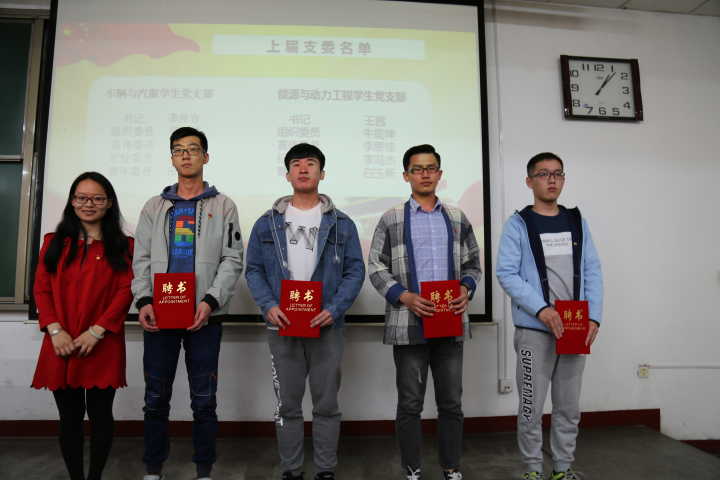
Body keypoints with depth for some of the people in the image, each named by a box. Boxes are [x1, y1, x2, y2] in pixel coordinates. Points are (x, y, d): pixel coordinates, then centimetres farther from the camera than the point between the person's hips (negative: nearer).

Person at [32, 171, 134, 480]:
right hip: (61, 345, 2)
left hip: (103, 346, -2)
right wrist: (55, 330, -9)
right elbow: (41, 289, 5)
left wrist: (96, 331, -13)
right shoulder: (54, 242, 12)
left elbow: (126, 292, -4)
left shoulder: (123, 245, 4)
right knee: (69, 417, 10)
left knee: (100, 414, 6)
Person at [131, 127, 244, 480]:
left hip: (204, 317, -2)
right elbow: (141, 259, 8)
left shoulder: (223, 206, 5)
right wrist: (143, 301, -7)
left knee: (204, 400, 5)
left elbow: (232, 260, -2)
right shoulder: (154, 207, 13)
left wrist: (210, 300, -15)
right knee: (156, 398, 10)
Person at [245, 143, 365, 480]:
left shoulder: (341, 223, 3)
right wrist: (269, 306, -11)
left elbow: (355, 271, 0)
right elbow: (253, 270, 5)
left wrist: (334, 309, -14)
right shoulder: (267, 223, 7)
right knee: (287, 405, 11)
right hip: (282, 327, 1)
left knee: (326, 404, 9)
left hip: (327, 327, -1)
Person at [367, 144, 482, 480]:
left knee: (451, 402, 11)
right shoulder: (391, 220, 3)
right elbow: (377, 267, -1)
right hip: (409, 323, -2)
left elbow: (473, 264, 14)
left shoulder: (457, 218, 12)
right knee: (410, 403, 7)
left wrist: (466, 290, -6)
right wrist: (405, 297, -14)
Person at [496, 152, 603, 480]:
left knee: (569, 407, 13)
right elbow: (506, 273, -10)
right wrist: (542, 310, -19)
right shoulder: (517, 224, -2)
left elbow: (592, 271, 8)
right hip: (534, 330, -4)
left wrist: (594, 317, -4)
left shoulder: (577, 222, 11)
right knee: (532, 407, 4)